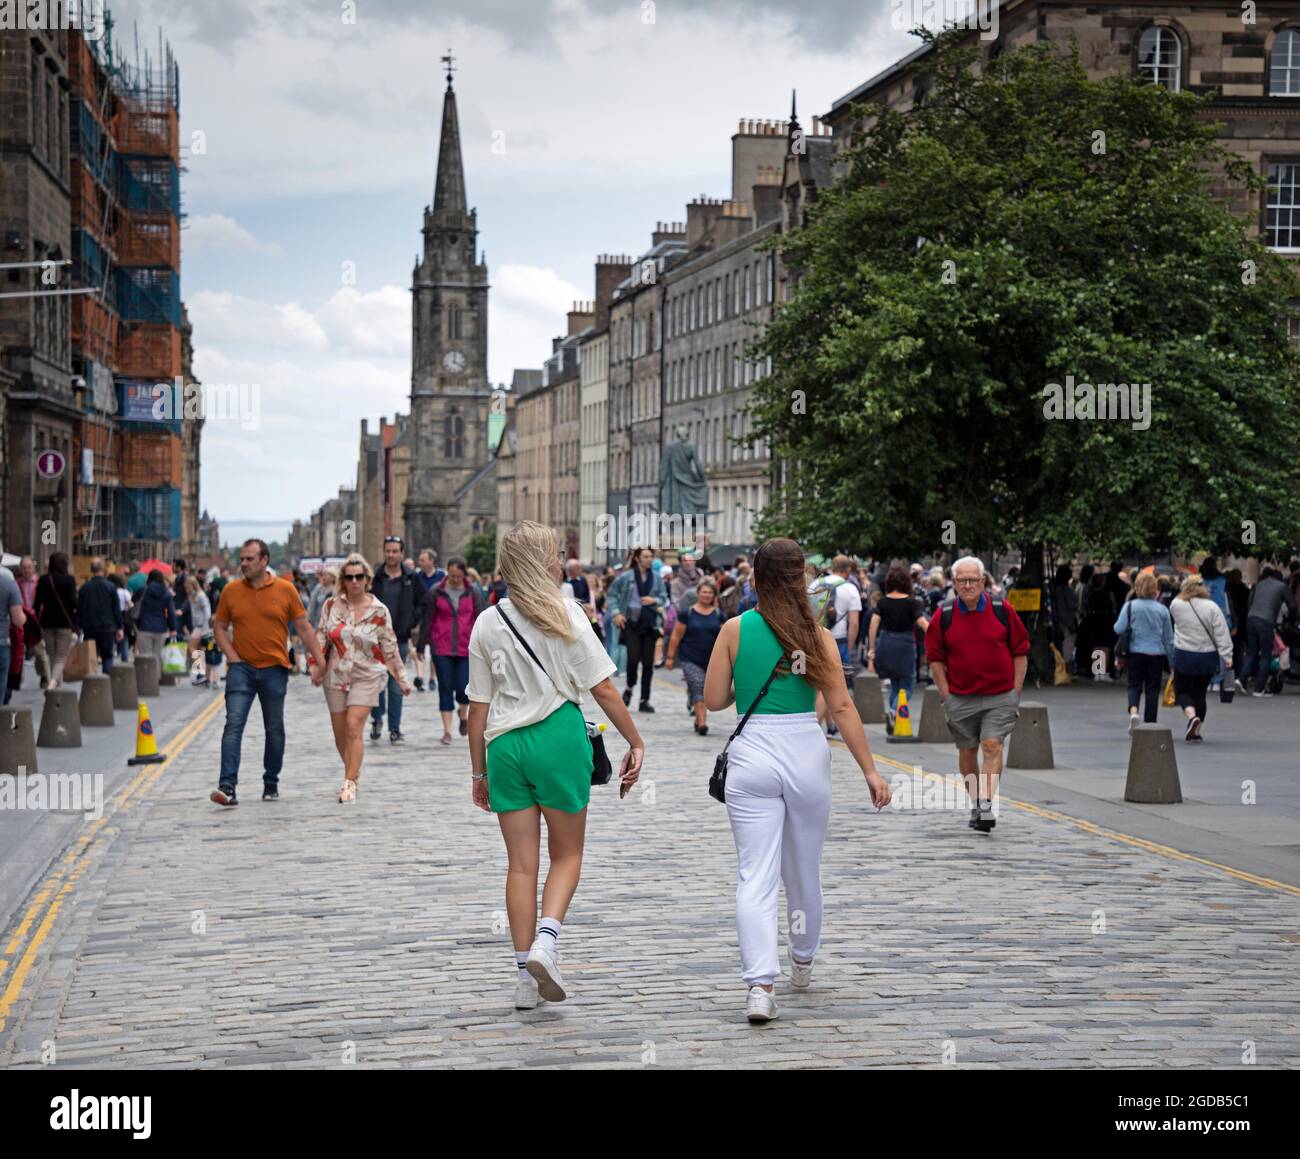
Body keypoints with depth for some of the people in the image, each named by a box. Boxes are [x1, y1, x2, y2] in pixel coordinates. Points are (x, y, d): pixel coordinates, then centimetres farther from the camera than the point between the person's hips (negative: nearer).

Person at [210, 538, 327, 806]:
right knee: (233, 724, -13)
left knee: (275, 729, 10)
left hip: (275, 669, 0)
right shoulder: (231, 590, 2)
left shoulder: (286, 590, -1)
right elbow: (219, 627, 9)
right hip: (241, 668, 0)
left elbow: (304, 628, 4)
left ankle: (271, 783, 25)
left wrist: (319, 660, 1)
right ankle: (227, 787, -19)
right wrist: (232, 656, -4)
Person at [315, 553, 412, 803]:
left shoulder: (378, 611, -2)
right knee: (340, 732, 6)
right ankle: (352, 772, 27)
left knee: (354, 726, -16)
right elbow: (321, 637, 6)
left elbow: (389, 647, 4)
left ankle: (350, 782, -16)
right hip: (336, 675, 3)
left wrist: (402, 679, 7)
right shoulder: (331, 605, 2)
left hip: (366, 675, -3)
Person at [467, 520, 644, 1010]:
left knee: (521, 863, 8)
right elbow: (603, 689, -6)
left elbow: (478, 706, 5)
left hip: (505, 744, 3)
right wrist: (635, 741, 2)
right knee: (567, 854, 11)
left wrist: (479, 771, 12)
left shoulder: (487, 623, 4)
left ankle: (525, 974, 7)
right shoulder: (566, 615, -4)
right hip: (559, 736, -3)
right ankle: (546, 939, -13)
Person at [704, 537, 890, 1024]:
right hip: (806, 755, 1)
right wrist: (869, 770, -3)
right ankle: (802, 963, 39)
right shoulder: (817, 635, -2)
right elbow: (841, 706, -5)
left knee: (755, 876, -3)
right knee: (805, 870, 19)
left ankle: (760, 985, -18)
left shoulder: (735, 629, -2)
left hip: (752, 757, -1)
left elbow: (714, 699, 1)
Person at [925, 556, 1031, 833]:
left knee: (992, 746, -14)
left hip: (1000, 696, -2)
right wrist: (946, 695, -1)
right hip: (960, 697, 2)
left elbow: (1020, 652, 4)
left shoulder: (1002, 609, -3)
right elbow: (935, 657, 6)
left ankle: (987, 805, -18)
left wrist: (1015, 691, 0)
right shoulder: (944, 615, -1)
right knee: (967, 752, 10)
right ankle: (975, 803, 26)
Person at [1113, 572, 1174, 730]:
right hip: (1157, 654, 1)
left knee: (1134, 686, 10)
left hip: (1135, 653, -1)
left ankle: (1133, 711, -19)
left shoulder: (1130, 606, -6)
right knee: (1153, 689, 8)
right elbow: (1169, 638, 5)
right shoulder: (1162, 610, -1)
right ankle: (1150, 725, 9)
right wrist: (1172, 662, 14)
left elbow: (1119, 629, -12)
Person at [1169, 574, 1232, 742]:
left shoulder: (1176, 605, -7)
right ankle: (1196, 731, 17)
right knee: (1200, 693, 13)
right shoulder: (1212, 607, -6)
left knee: (1182, 690, 11)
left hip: (1184, 656, -2)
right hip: (1208, 657, 2)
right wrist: (1227, 656, -7)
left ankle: (1192, 716, -16)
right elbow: (1222, 634, -9)